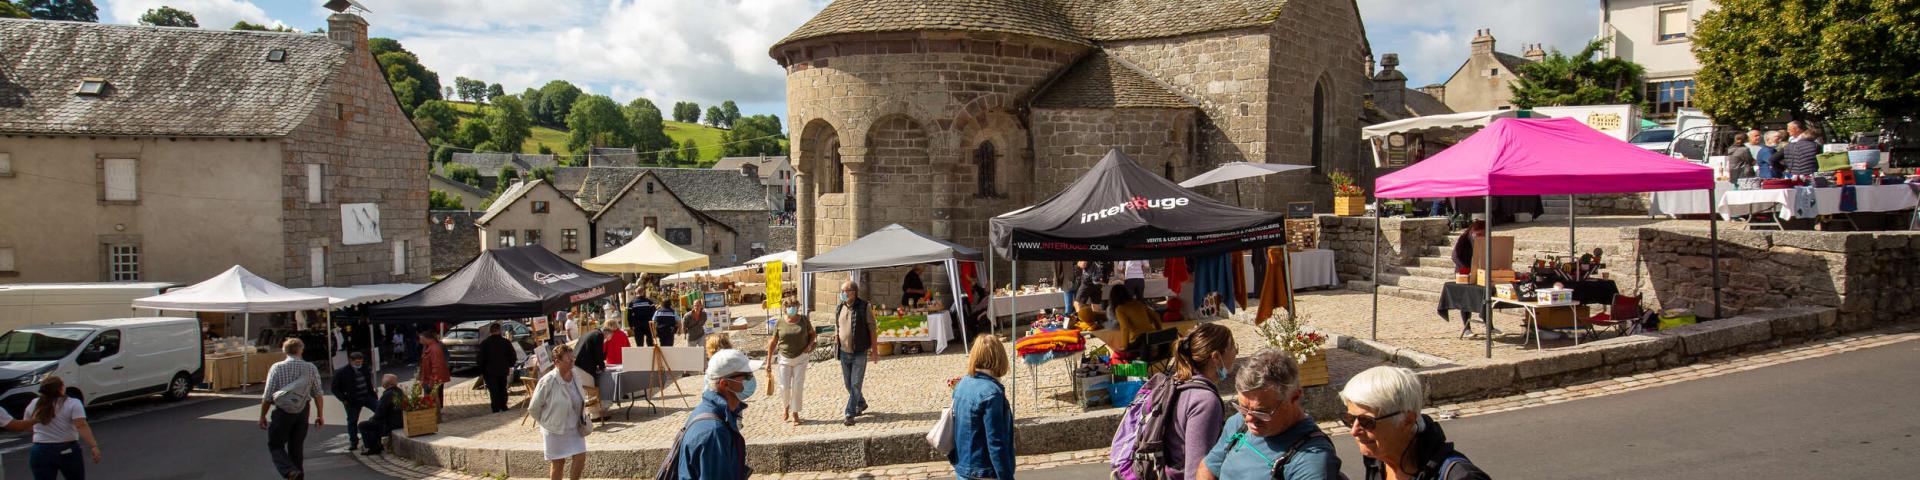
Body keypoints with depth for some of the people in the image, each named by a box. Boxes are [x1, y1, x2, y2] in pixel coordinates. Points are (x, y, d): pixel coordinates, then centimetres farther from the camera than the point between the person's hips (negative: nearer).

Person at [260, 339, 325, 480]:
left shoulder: (276, 368, -6)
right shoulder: (311, 368, 0)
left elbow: (268, 396, -6)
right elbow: (317, 394, 1)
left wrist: (262, 416, 4)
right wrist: (320, 415, 10)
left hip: (281, 411, -3)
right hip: (302, 412, 3)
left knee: (275, 445, 6)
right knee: (297, 446, 15)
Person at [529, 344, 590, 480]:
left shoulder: (575, 374, -4)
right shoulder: (547, 381, -21)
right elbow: (533, 408, -12)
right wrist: (547, 422, 1)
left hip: (575, 428, 5)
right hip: (555, 430, -5)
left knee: (580, 458, 0)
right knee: (558, 463, 7)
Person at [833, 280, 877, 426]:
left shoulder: (864, 307, -10)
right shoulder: (839, 309, 4)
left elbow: (873, 329, -7)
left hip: (859, 353, -5)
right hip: (844, 353, 5)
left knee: (855, 384, -7)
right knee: (848, 383, 14)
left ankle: (850, 414, -3)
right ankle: (861, 404, 36)